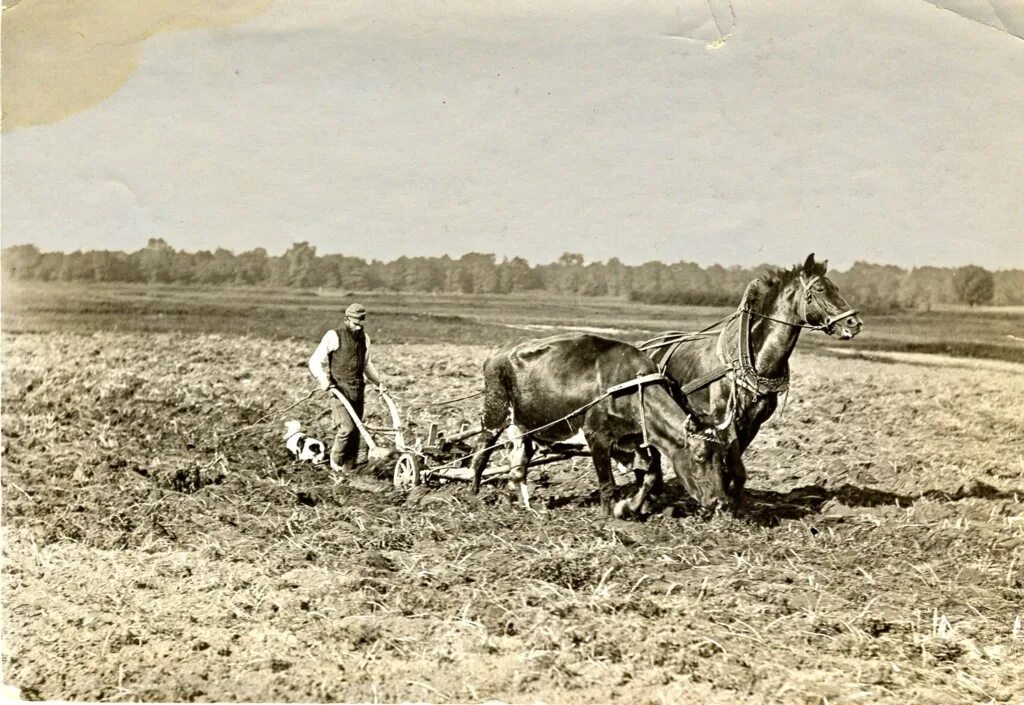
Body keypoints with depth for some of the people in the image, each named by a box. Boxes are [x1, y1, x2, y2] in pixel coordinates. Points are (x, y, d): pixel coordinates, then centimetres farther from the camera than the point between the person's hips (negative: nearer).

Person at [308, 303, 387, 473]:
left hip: (357, 392, 6)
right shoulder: (334, 337, -5)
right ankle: (335, 460, 3)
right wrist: (323, 380, -21)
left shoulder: (364, 339, 14)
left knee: (355, 432, 4)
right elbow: (315, 361, -5)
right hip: (339, 391, -6)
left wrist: (378, 381, 17)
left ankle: (348, 469, 13)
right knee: (347, 427, -19)